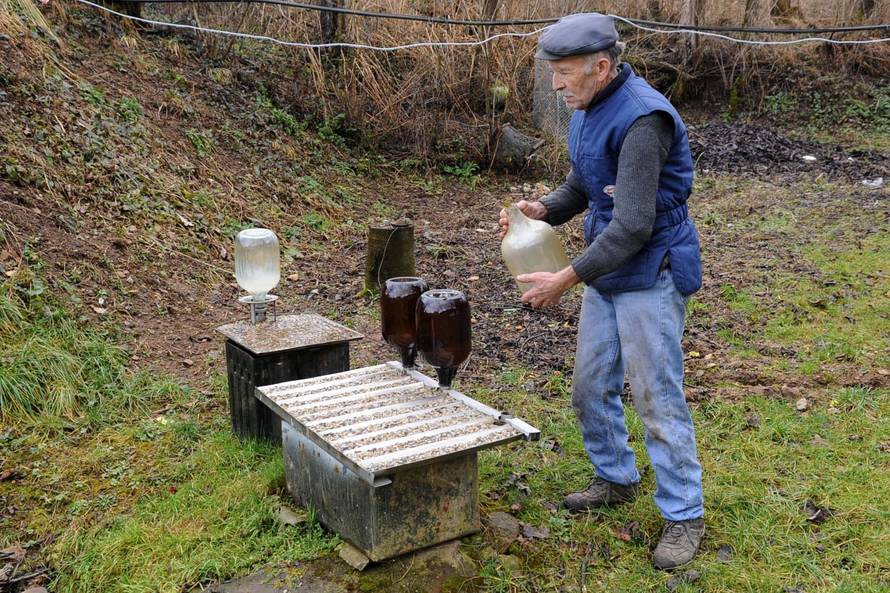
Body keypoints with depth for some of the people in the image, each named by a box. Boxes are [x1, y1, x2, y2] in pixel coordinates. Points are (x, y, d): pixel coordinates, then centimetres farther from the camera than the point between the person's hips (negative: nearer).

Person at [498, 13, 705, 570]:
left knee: (658, 398, -1)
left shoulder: (641, 118, -24)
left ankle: (684, 515, 14)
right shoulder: (588, 111, 6)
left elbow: (633, 225, -27)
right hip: (605, 273, 9)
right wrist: (542, 209, -4)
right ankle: (617, 478, 36)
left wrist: (567, 278, -24)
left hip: (650, 277, -9)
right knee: (592, 387, 16)